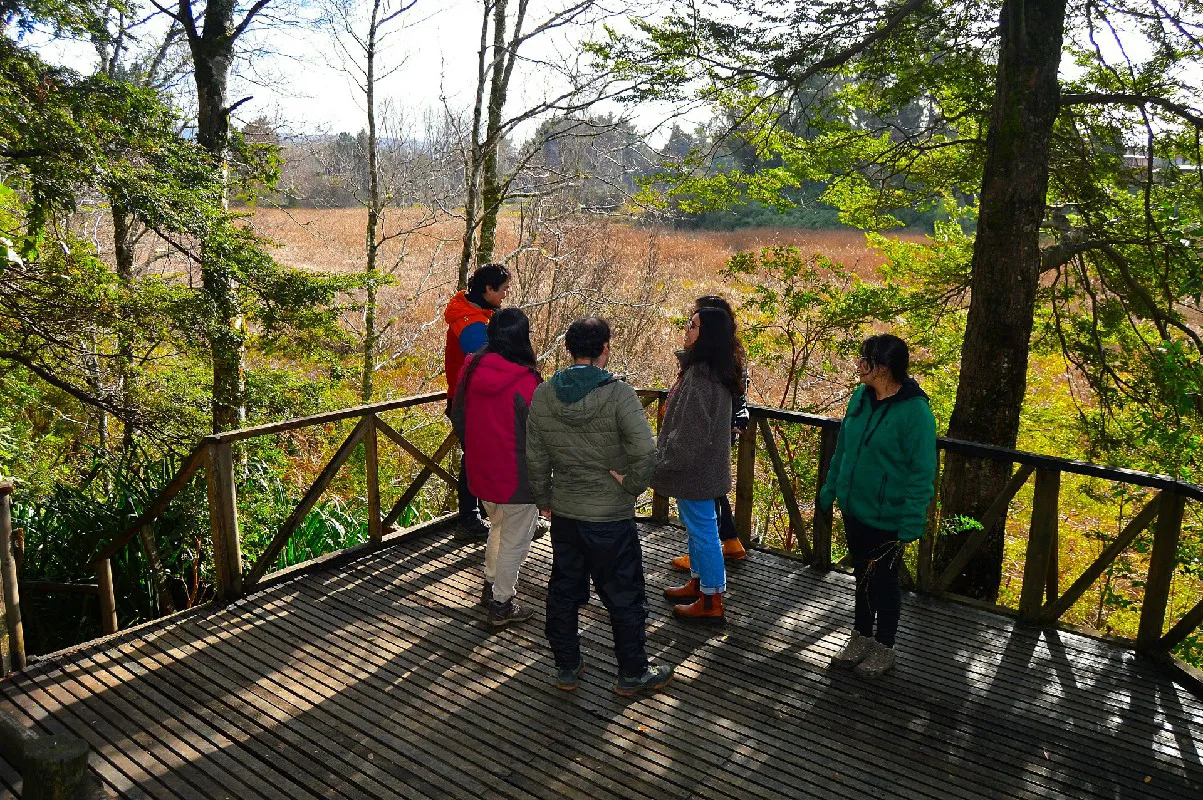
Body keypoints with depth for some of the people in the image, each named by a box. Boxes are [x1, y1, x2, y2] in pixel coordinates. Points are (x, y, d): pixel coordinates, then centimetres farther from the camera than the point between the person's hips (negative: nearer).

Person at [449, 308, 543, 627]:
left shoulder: (470, 370, -4)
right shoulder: (526, 381, -24)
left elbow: (457, 418, 8)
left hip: (480, 468, 7)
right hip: (518, 477, -7)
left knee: (498, 526, 28)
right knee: (514, 540, 11)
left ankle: (491, 585, 41)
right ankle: (501, 605, 22)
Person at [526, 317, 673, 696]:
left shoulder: (542, 396, -4)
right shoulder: (618, 395, -18)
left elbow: (535, 459, 3)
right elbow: (645, 452, -28)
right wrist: (631, 486, -10)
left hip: (563, 513, 5)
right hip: (611, 517, -4)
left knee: (563, 591, 19)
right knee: (624, 597, 11)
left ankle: (566, 668, 32)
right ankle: (633, 673, 25)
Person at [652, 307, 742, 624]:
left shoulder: (702, 377, -26)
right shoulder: (709, 370, 7)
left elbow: (691, 433, -26)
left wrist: (661, 465, -17)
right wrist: (666, 460, 21)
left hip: (695, 468, -10)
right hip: (700, 466, 10)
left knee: (702, 529, 1)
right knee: (696, 527, 22)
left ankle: (711, 602, 14)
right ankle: (698, 583, 38)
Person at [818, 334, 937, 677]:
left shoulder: (915, 410, -21)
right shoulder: (861, 396, 0)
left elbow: (922, 472, -19)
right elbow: (842, 448, 11)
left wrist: (911, 523, -20)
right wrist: (829, 490, 13)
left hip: (887, 518, -6)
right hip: (854, 509, 6)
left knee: (883, 583, 11)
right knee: (863, 576, 21)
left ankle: (883, 648, 31)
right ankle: (861, 636, 38)